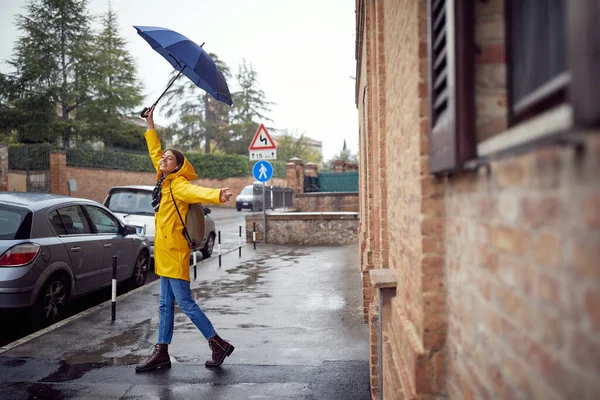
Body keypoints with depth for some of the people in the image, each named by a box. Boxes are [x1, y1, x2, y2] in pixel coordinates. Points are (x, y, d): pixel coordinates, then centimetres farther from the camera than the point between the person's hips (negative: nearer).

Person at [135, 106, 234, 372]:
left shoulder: (179, 185, -13)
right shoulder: (164, 181, 11)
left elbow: (196, 191, -34)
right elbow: (155, 153, 24)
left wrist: (217, 195, -54)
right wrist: (150, 125, 28)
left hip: (174, 252, -9)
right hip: (165, 252, 9)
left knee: (185, 303, -5)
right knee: (166, 305, 13)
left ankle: (219, 345, 6)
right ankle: (161, 353, 21)